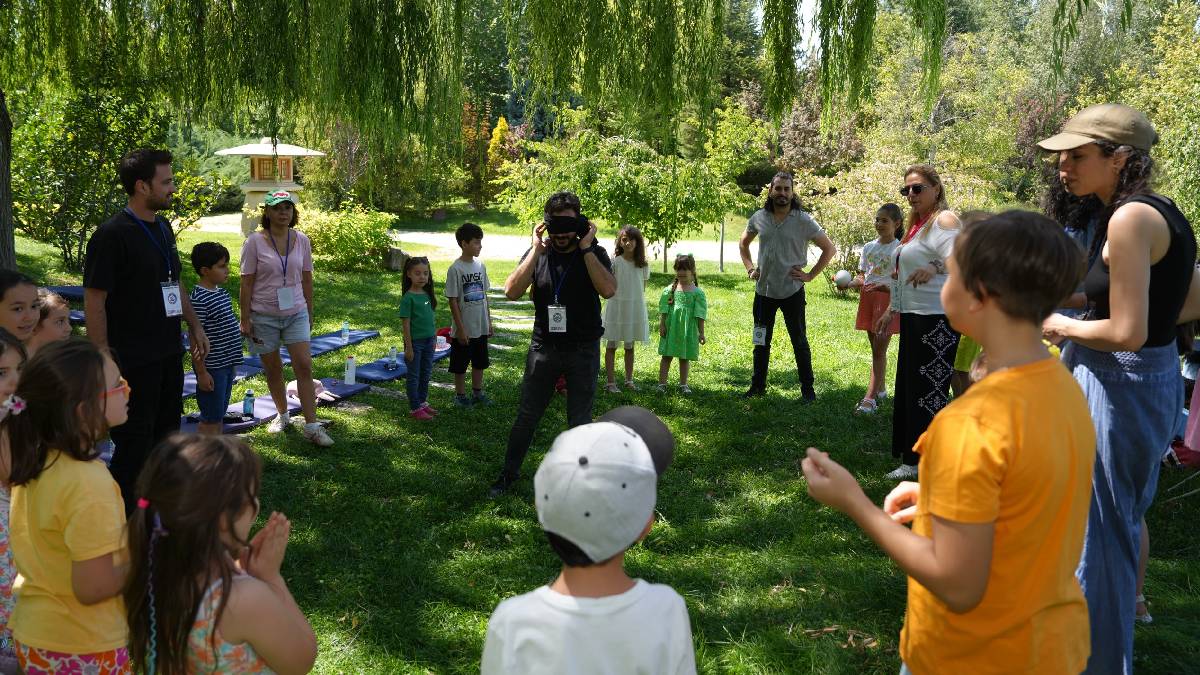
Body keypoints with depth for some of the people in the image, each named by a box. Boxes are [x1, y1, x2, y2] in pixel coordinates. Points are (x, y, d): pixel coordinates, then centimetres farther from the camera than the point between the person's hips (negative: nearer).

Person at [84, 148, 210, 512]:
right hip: (132, 360, -8)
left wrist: (194, 326, 18)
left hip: (169, 354, 8)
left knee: (167, 432, 17)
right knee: (135, 441, 0)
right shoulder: (112, 235, -17)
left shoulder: (162, 227, 9)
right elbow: (94, 300, -17)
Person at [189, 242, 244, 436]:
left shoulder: (222, 293, 9)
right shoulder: (199, 299, -19)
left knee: (220, 414, 18)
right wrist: (201, 372, -19)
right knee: (210, 418, -1)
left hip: (227, 365, 9)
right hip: (212, 368, -9)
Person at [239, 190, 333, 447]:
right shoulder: (255, 242, -8)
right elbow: (246, 283, -6)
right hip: (264, 316, -2)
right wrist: (245, 319, -8)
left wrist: (309, 313, 11)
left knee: (304, 366, -7)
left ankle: (312, 426, -5)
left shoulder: (301, 240, 2)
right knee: (273, 369, 10)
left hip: (296, 313, 2)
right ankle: (282, 415, 31)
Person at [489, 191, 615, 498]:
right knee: (526, 417, 10)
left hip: (583, 351, -1)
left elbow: (608, 290, -24)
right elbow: (512, 292, -15)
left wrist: (586, 248, -22)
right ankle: (509, 473, 27)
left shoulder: (595, 254, -5)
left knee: (580, 421, 9)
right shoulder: (537, 254, -1)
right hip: (543, 348, 2)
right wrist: (536, 250, -18)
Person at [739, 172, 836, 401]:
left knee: (799, 342, 3)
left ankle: (808, 389, 12)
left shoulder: (803, 220, -9)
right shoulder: (759, 218, 2)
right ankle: (758, 386, 26)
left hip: (792, 291, -4)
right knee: (761, 342, 14)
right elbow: (743, 243, 21)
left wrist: (810, 275, -8)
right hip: (763, 290, 4)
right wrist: (749, 269, 9)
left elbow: (829, 249, -4)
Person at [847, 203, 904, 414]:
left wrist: (890, 287, -27)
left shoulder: (899, 249, -7)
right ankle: (881, 389, 27)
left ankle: (870, 398, -13)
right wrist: (853, 282, -5)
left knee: (879, 350, -9)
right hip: (868, 299, 6)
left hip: (888, 300, -6)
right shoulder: (869, 247, 10)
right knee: (875, 348, 14)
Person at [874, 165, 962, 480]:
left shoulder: (944, 220, -10)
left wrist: (935, 269, -39)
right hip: (913, 316, 10)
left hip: (937, 318, -10)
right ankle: (912, 458, 24)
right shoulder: (916, 223, 20)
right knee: (909, 386, 14)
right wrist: (893, 309, 27)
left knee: (930, 389, -7)